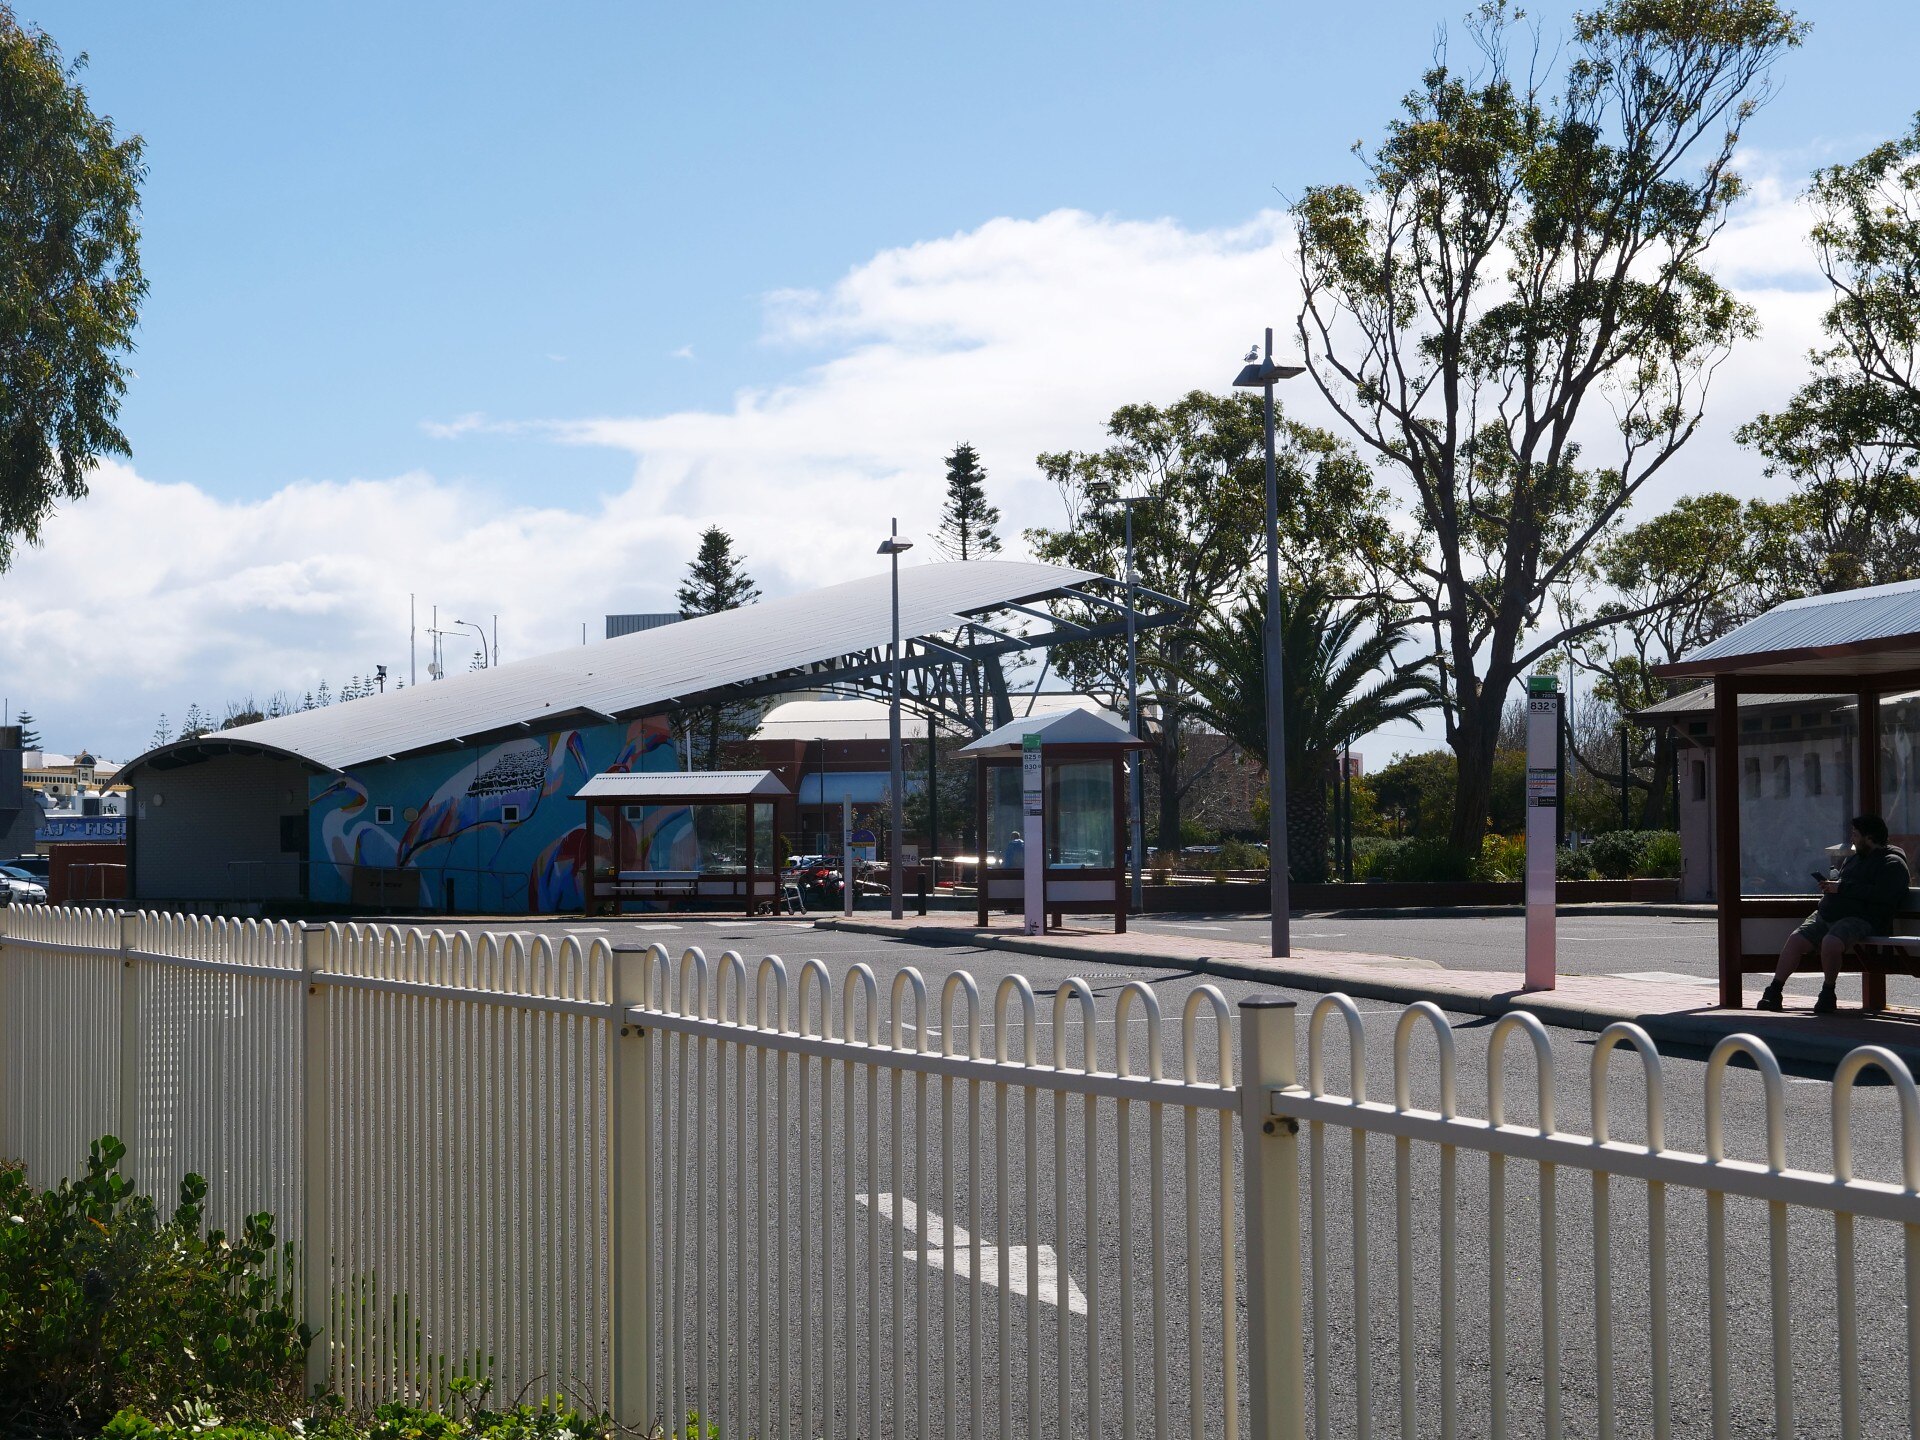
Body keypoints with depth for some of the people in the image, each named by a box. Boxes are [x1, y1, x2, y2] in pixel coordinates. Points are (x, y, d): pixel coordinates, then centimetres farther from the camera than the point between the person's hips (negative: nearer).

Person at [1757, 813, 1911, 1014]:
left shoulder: (1892, 864, -2)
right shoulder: (1854, 858, 27)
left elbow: (1881, 894, -19)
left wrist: (1841, 888, -15)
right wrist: (1831, 886, 13)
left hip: (1859, 919, -8)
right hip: (1826, 915, 8)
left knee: (1831, 942, -36)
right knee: (1796, 939, -13)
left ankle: (1828, 993, -16)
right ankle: (1774, 992, -14)